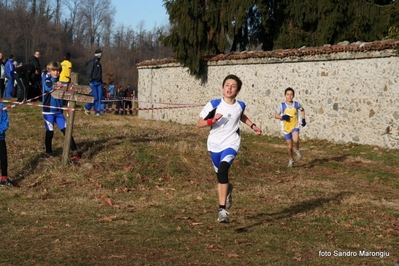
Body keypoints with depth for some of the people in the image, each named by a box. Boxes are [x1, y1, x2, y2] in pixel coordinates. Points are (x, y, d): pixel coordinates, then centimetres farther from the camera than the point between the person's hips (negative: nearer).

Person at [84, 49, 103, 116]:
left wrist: (101, 81, 17)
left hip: (99, 82, 8)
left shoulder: (98, 63, 17)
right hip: (93, 82, -8)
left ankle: (97, 111, 5)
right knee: (95, 97, -9)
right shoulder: (92, 62, -9)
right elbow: (89, 72, -13)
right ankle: (87, 108, 12)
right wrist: (90, 81, -17)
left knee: (99, 97, 1)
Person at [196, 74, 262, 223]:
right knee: (220, 177, 15)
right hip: (215, 144, 2)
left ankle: (222, 209, -29)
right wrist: (212, 120, -25)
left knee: (223, 169, -28)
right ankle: (227, 190, 55)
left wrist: (252, 126, 14)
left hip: (231, 144, -1)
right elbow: (199, 123, -8)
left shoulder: (240, 105, -3)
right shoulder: (214, 105, -11)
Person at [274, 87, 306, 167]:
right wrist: (282, 117, -20)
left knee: (295, 140, -28)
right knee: (289, 146, 6)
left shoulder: (296, 104, -3)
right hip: (286, 128, 0)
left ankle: (296, 150, 5)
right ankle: (291, 159, 30)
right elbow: (276, 115, -1)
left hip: (295, 126, 0)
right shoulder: (281, 105, -7)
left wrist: (303, 119, 6)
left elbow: (302, 110, 18)